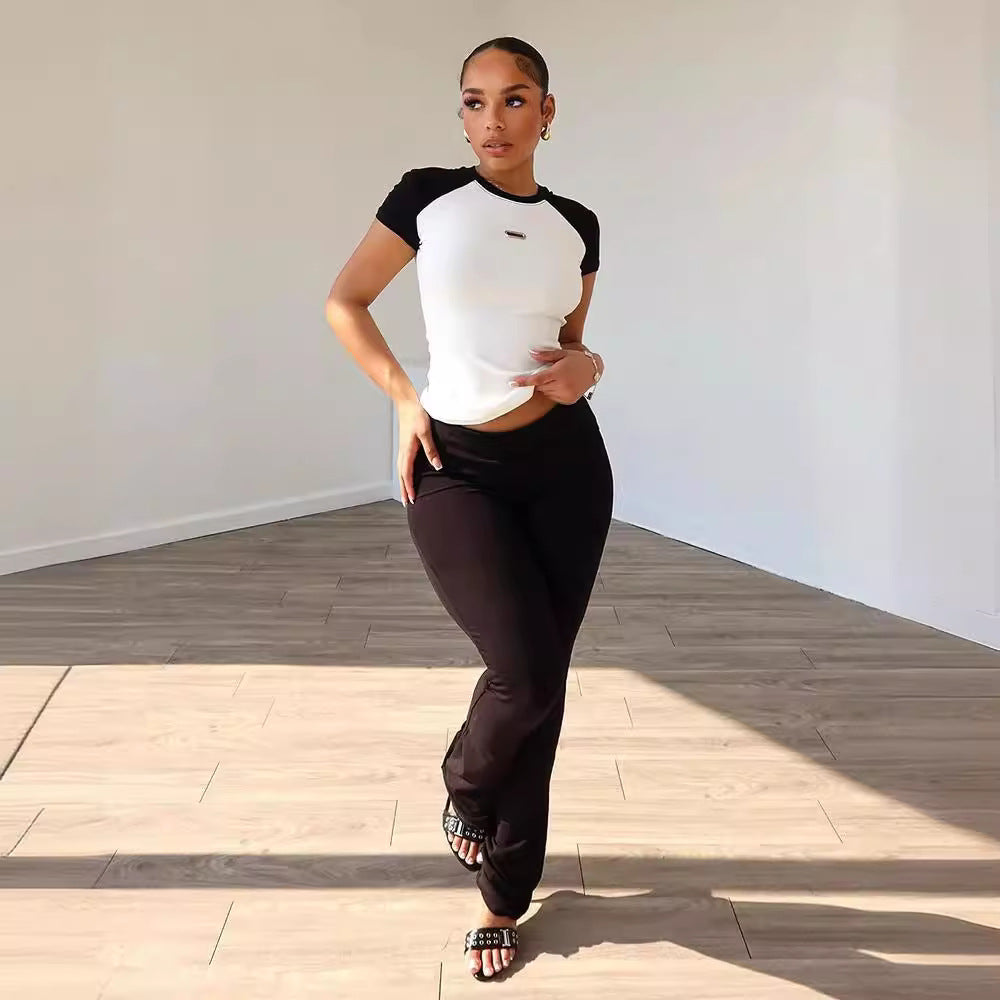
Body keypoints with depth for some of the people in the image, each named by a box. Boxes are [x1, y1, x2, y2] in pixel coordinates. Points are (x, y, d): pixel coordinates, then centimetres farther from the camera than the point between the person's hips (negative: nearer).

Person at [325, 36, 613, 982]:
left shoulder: (576, 226, 6)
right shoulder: (427, 196, -2)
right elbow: (344, 302, 7)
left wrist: (586, 367, -3)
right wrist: (404, 399, -3)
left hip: (566, 463, 3)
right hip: (456, 470, -3)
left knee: (541, 683, 6)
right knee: (525, 672, -16)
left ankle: (503, 897, 25)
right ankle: (464, 783, 22)